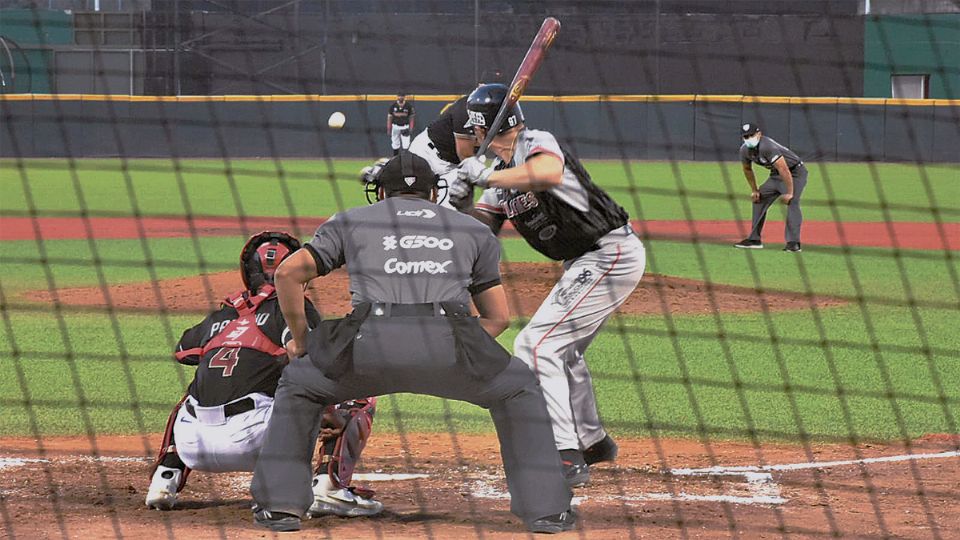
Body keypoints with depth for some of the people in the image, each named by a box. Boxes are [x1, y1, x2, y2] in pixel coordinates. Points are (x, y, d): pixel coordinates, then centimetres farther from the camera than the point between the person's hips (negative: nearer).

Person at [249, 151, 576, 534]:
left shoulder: (352, 221, 28)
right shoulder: (474, 230, 31)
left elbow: (288, 272, 17)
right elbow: (499, 317, 30)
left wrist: (299, 340, 30)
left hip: (371, 344, 0)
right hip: (447, 343, 0)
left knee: (298, 384, 29)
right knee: (518, 390, 29)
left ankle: (281, 503, 18)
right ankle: (544, 509, 19)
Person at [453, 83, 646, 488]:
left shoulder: (536, 144, -16)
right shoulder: (500, 172, 11)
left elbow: (549, 174, -40)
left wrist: (486, 177, -34)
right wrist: (463, 203, -15)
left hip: (611, 253, -11)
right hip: (586, 261, 11)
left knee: (536, 346, -16)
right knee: (562, 348, 27)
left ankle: (566, 458, -20)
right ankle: (591, 440, 43)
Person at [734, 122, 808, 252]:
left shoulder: (767, 147, -33)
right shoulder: (745, 150, -6)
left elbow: (784, 169, -35)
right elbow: (747, 169, 15)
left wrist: (789, 193, -32)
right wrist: (754, 190, 13)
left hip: (795, 172, -9)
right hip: (776, 174, 9)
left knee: (792, 202, -25)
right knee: (759, 199, 11)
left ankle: (793, 243, -32)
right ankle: (755, 239, 20)